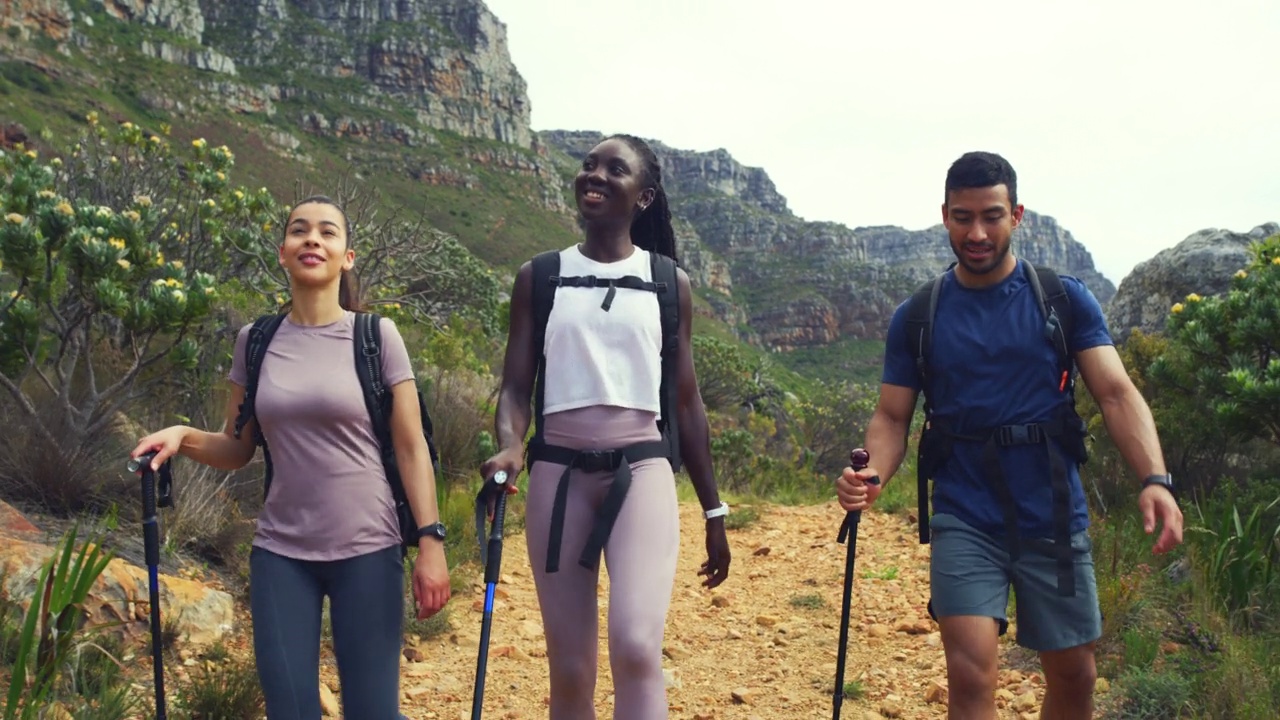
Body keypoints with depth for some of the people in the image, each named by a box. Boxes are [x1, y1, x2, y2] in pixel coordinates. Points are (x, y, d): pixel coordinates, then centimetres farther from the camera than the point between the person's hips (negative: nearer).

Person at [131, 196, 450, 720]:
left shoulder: (376, 336, -3)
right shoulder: (256, 340, 5)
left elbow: (411, 448, -4)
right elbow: (237, 449, 11)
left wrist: (430, 542, -10)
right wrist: (185, 437, -9)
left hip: (367, 549, -2)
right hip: (279, 552, 3)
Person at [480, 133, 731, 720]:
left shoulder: (669, 282, 7)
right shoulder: (539, 277, 7)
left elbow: (685, 401, 10)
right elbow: (516, 385, 3)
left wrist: (714, 510, 11)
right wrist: (509, 448, -20)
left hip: (641, 470, -1)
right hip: (559, 472, 1)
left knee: (636, 646, -21)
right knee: (569, 669, 5)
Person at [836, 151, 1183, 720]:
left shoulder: (1065, 299, 0)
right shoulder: (916, 317, 1)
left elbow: (1116, 393, -7)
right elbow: (892, 417, 2)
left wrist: (1154, 479, -24)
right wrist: (872, 475, -20)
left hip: (1054, 518, 1)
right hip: (965, 522, -1)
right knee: (970, 673, -13)